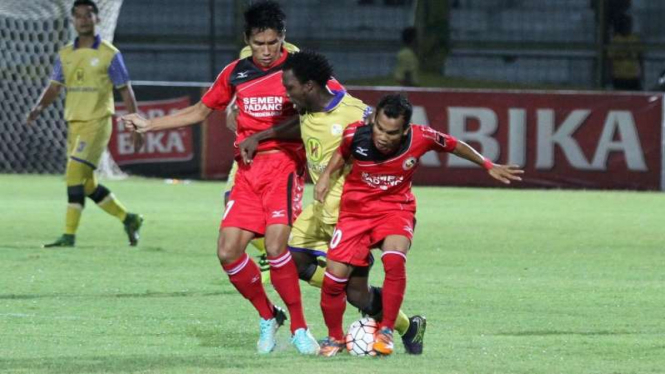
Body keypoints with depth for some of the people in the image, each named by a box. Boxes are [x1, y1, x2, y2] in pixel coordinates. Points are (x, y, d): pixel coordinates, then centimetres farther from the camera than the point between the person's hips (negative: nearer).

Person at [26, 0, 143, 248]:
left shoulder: (109, 54, -4)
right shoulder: (65, 55, 11)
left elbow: (125, 91, -1)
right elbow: (54, 87, 11)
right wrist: (39, 107, -9)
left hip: (97, 123, -7)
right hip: (74, 123, 7)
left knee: (75, 174, -18)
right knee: (86, 184, 10)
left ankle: (69, 235, -16)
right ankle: (128, 219, 27)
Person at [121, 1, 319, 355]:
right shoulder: (235, 73, 10)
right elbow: (199, 112, 23)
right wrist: (149, 124, 22)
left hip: (284, 164, -5)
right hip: (247, 170, 5)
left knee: (275, 246, -22)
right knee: (228, 252, -6)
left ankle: (299, 328, -7)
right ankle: (268, 317, 16)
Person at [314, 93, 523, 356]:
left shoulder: (421, 138, -20)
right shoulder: (355, 134, -18)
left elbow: (454, 146, 1)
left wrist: (488, 166, 11)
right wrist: (327, 175, -9)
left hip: (396, 208, -1)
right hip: (355, 210, 1)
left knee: (394, 261, -31)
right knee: (335, 276, -9)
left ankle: (386, 331, -16)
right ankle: (334, 337, 17)